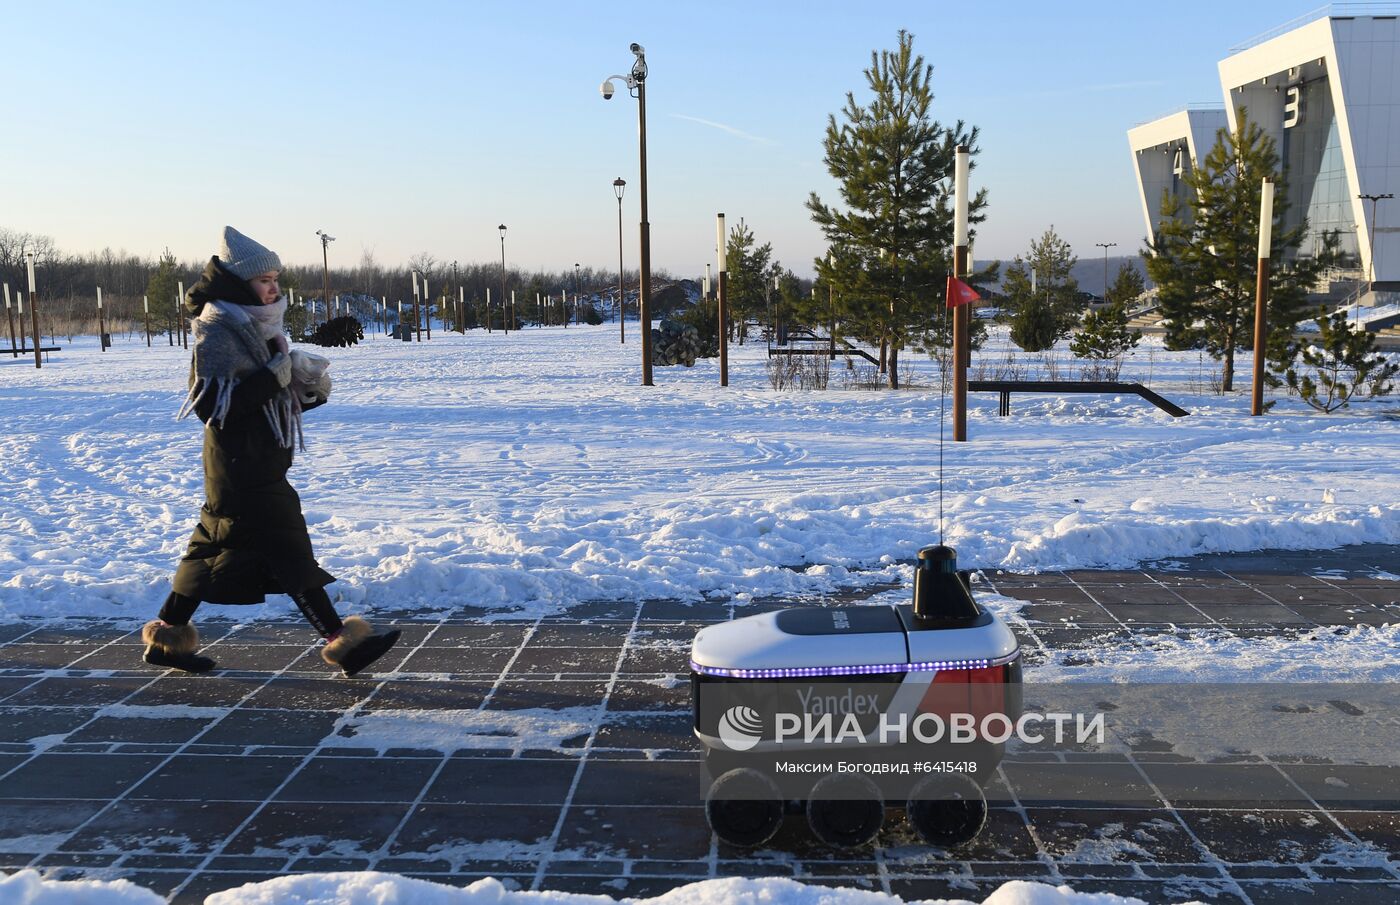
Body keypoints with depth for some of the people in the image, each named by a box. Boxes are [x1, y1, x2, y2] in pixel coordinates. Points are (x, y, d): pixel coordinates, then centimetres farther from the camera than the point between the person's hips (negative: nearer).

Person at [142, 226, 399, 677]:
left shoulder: (257, 329, 15)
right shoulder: (217, 334, -14)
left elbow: (276, 398, 21)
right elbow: (210, 403, -23)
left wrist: (309, 389, 0)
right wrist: (274, 376, -24)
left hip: (259, 465, 10)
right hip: (241, 469, -10)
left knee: (214, 548, 16)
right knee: (288, 554, -9)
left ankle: (167, 636, 27)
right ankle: (340, 641, -7)